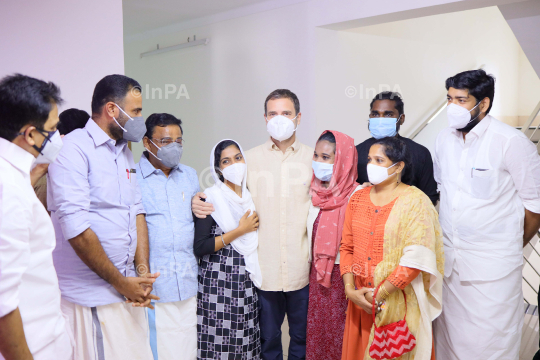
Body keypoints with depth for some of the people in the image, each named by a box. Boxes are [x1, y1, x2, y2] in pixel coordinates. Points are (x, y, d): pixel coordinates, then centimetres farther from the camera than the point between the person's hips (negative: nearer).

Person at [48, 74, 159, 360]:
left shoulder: (124, 152, 13)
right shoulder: (74, 149, -12)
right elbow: (75, 228, -19)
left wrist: (143, 272, 0)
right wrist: (120, 282, -12)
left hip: (128, 289, 7)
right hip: (91, 297, -7)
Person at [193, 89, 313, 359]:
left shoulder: (313, 158, 5)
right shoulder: (249, 159, 4)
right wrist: (198, 203, -13)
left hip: (303, 269, 0)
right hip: (264, 269, 0)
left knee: (303, 337, 14)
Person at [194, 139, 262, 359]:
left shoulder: (252, 196, 10)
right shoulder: (210, 199, -8)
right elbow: (199, 247, -16)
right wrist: (240, 230, -13)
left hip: (248, 281, 5)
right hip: (218, 282, -5)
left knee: (246, 341, 7)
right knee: (220, 341, -1)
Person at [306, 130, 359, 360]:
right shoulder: (315, 192, 4)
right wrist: (314, 264, 14)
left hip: (342, 274, -6)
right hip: (317, 274, 6)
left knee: (340, 333, 6)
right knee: (316, 332, 15)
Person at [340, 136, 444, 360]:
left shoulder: (416, 202, -10)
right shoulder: (358, 198, 6)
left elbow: (416, 259, -17)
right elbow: (347, 247, 5)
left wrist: (379, 293, -17)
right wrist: (349, 289, -7)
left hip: (398, 300, -4)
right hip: (360, 300, 5)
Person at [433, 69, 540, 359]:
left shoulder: (511, 142, -13)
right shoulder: (444, 139, 5)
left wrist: (513, 246, 2)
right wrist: (443, 241, 13)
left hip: (493, 264, -5)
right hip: (449, 258, 5)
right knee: (450, 336, 15)